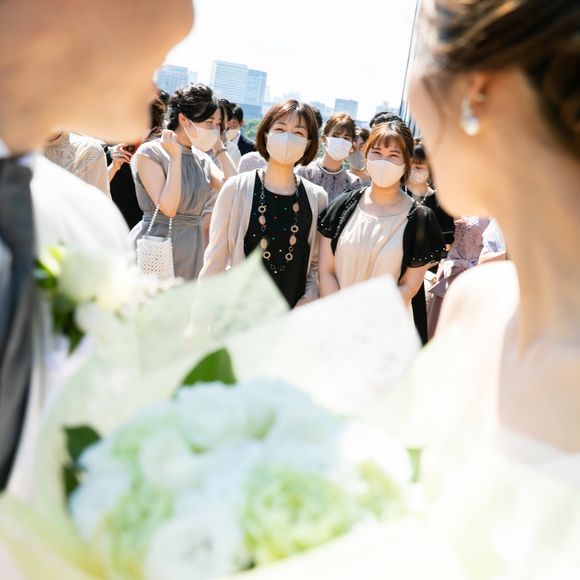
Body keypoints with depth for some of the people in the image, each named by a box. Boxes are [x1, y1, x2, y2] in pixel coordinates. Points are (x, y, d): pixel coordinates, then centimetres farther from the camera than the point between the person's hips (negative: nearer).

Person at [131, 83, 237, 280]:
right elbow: (168, 208, -19)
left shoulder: (202, 158, 9)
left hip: (192, 248, 6)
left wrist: (220, 148, 1)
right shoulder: (149, 153, -10)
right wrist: (175, 156, -17)